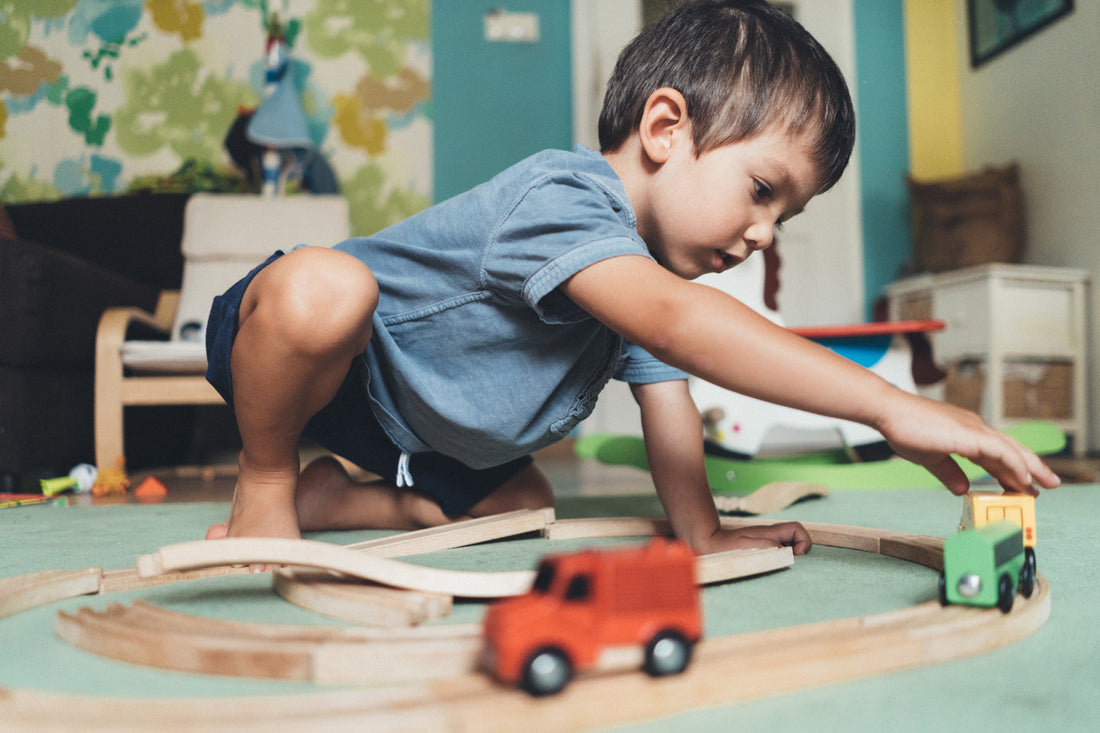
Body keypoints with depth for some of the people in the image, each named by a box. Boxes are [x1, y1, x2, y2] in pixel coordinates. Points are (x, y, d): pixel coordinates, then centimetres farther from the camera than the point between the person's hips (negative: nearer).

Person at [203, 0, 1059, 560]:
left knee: (523, 504, 0)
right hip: (289, 340, -7)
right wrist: (893, 407, -51)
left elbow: (663, 390, 2)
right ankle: (266, 482, -12)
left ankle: (331, 497, 13)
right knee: (323, 285, -40)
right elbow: (672, 322, -49)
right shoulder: (561, 196, -33)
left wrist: (702, 533, -6)